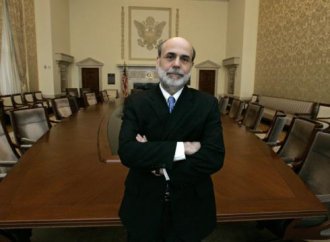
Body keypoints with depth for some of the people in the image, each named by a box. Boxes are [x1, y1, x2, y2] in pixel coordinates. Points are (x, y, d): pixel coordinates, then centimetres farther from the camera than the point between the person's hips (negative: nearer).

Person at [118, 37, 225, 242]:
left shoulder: (207, 104, -7)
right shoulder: (136, 103, -7)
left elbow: (215, 157, -16)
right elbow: (126, 151, -20)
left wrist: (164, 167, -19)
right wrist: (181, 148, -24)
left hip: (190, 208, 0)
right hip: (144, 206, 0)